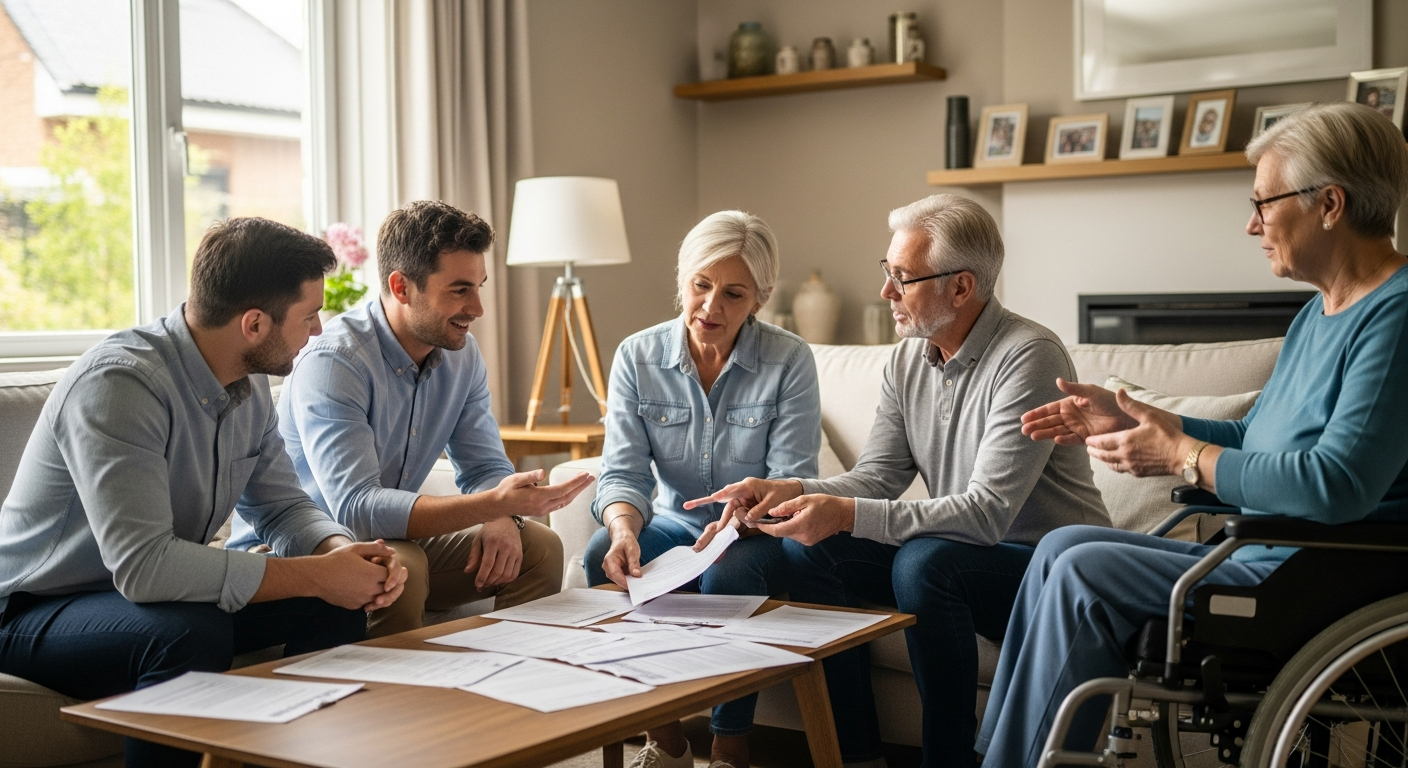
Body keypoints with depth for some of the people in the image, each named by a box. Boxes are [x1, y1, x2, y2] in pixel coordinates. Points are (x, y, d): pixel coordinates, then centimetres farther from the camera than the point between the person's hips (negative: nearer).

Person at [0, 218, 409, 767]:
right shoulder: (119, 382, -29)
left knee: (338, 609, -7)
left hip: (166, 595, 8)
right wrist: (317, 576, -31)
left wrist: (344, 553, -17)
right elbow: (143, 565, -36)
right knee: (193, 633, -36)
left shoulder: (249, 387, -1)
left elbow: (282, 507, 7)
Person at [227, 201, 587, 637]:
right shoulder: (332, 363, -24)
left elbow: (485, 466, 4)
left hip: (395, 540, 7)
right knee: (400, 566, -35)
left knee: (539, 548, -8)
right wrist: (496, 503, -41)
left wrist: (501, 518, -21)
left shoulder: (461, 355, 1)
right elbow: (356, 507, -34)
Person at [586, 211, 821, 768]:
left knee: (726, 575, -36)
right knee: (604, 557, -27)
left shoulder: (789, 361, -10)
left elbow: (790, 481, -14)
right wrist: (624, 526, -32)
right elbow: (623, 470, -9)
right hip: (675, 524, 3)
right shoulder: (638, 356, -3)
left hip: (758, 535, -3)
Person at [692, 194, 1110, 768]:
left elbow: (987, 511, -27)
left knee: (924, 561, -34)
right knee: (807, 551, -8)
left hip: (1049, 567, -8)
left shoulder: (1028, 356, -21)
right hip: (957, 553, 8)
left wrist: (847, 514, -33)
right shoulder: (908, 359, 5)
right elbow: (876, 478, 3)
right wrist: (791, 492, -16)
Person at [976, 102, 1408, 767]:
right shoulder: (1319, 313, 14)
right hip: (1262, 554, 10)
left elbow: (1337, 485, -29)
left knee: (1084, 574, -16)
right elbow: (1250, 439, 20)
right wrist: (1127, 418, 11)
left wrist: (1181, 456, -19)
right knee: (1063, 547, 5)